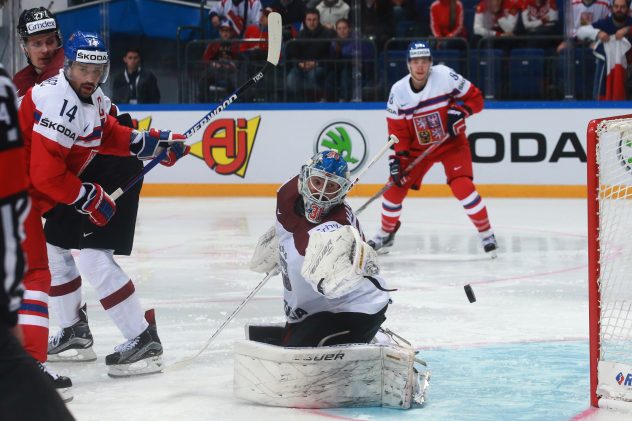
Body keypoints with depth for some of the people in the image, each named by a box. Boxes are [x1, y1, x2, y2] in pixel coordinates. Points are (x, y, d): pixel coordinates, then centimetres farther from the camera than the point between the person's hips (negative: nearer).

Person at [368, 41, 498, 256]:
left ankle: (486, 233, -7)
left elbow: (474, 97, -9)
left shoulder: (445, 76, -18)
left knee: (462, 185, -22)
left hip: (451, 142, -3)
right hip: (418, 147, 3)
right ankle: (386, 233, 24)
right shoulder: (398, 91, -10)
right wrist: (396, 158, -14)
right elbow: (396, 130, -5)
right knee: (395, 186, -1)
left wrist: (459, 110, -27)